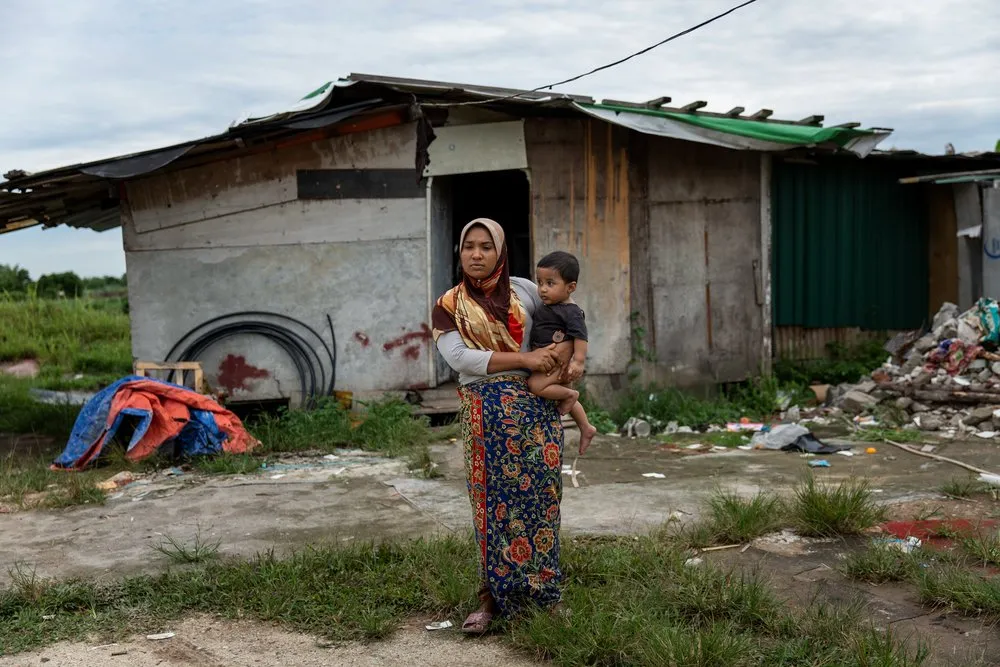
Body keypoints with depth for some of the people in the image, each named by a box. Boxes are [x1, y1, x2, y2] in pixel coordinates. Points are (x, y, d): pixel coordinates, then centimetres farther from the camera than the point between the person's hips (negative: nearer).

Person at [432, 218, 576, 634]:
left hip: (536, 407, 1)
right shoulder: (449, 305, 4)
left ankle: (546, 594, 14)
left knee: (540, 497, 2)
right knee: (494, 502, 2)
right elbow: (458, 356, -11)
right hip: (485, 412, -1)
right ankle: (494, 597, 13)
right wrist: (523, 359, -16)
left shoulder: (523, 291, 8)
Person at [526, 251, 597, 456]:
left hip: (558, 363, -10)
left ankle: (570, 394, -6)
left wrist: (578, 361, -33)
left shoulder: (570, 311, -19)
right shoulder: (548, 306, 9)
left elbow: (580, 335, -27)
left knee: (535, 385, -26)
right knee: (566, 396, 23)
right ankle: (586, 428, 36)